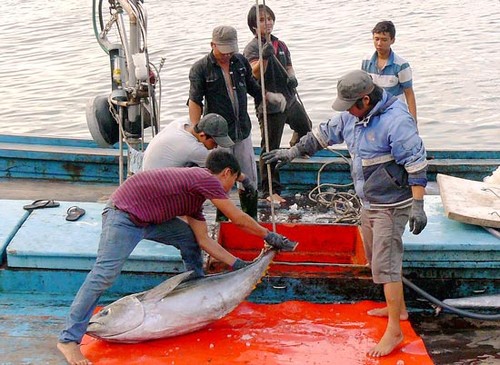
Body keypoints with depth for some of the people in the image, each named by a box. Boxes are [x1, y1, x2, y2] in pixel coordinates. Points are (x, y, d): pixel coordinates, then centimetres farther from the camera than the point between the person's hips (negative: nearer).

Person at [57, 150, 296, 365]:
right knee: (104, 275, -16)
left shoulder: (196, 197, 17)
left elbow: (204, 241, 16)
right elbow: (239, 219, -6)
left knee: (189, 238, 14)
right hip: (124, 215, -10)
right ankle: (69, 339, -12)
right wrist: (269, 236, 8)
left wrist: (239, 264, 15)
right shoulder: (206, 179, -11)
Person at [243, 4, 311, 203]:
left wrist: (292, 77, -4)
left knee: (305, 128, 29)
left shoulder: (280, 45, 9)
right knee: (270, 149, -4)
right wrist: (265, 56, -44)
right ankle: (270, 191, 3)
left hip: (290, 99, 7)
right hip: (270, 105, -7)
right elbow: (256, 74, -26)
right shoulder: (252, 48, -12)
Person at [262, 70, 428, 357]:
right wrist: (292, 152, 16)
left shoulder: (395, 120, -24)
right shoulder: (353, 116, 2)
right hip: (369, 202, 9)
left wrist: (418, 206, -26)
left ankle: (394, 331, 0)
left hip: (391, 204, -9)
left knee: (385, 263, -9)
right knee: (377, 258, 19)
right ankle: (398, 307, 38)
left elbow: (417, 163, -24)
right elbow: (325, 133, 16)